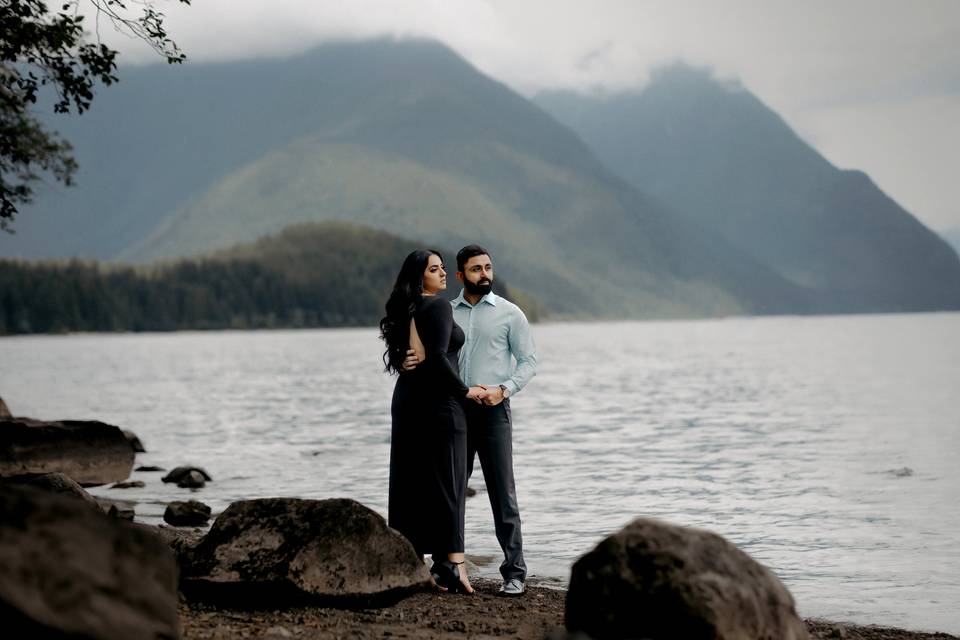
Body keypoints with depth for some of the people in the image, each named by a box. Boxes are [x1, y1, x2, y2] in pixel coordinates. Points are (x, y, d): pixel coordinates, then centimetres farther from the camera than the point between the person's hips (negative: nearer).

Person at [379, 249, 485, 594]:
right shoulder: (439, 307, -11)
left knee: (410, 484, 8)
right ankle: (451, 563, -11)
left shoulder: (405, 310, 14)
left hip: (407, 398, 8)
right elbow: (437, 358, -21)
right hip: (438, 400, -8)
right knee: (446, 483, -7)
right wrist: (465, 390, -10)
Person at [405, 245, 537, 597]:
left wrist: (504, 389, -14)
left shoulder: (509, 313, 3)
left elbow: (529, 360, 2)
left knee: (503, 494, -5)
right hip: (453, 409, 3)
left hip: (493, 410, -3)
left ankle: (514, 572, -2)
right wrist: (410, 362, -10)